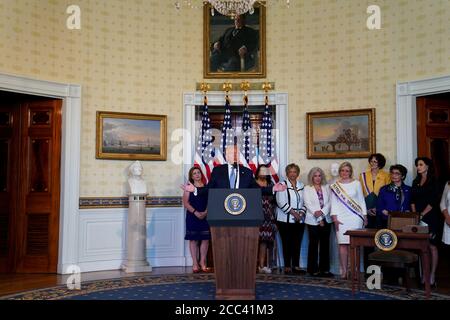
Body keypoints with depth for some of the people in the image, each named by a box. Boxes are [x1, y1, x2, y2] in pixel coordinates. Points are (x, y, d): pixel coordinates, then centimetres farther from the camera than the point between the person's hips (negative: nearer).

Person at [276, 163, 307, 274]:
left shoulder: (302, 186, 13)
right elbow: (281, 202, -11)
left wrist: (301, 213, -4)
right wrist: (293, 213, -13)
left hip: (299, 220, 4)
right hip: (285, 219, -4)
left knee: (297, 243, 5)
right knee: (287, 243, -1)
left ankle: (296, 266, 12)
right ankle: (287, 266, 5)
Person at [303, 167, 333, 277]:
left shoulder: (326, 188, 13)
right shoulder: (307, 189, 4)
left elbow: (329, 202, 3)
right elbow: (308, 204, -5)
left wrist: (322, 212, -15)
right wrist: (319, 219, -10)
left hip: (326, 220, 3)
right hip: (313, 221, -3)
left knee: (325, 244, 5)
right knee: (313, 244, -2)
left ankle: (324, 269, 11)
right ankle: (313, 269, 4)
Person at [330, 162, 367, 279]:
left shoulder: (356, 183, 7)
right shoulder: (335, 185, 8)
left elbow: (361, 200, 9)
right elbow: (334, 202, 6)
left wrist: (364, 216, 5)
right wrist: (334, 218, -2)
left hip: (355, 218, 0)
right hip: (341, 218, 1)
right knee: (343, 244, -3)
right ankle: (344, 271, 1)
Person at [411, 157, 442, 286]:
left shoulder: (434, 181, -3)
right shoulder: (416, 182, 14)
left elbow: (434, 201, -9)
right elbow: (413, 200, 12)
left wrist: (422, 214, -12)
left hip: (431, 218, -5)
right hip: (418, 219, 5)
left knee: (432, 246, -2)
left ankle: (432, 275, 4)